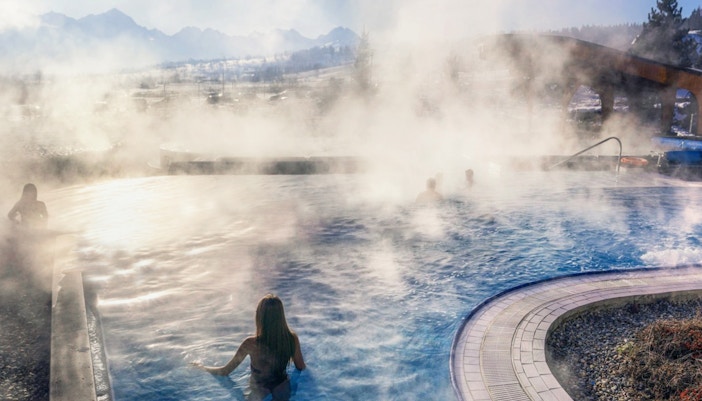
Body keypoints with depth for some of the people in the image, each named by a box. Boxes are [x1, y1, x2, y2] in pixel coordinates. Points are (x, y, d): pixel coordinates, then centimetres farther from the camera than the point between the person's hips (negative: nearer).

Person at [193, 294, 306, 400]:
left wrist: (201, 367, 5)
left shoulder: (251, 343, -26)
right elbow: (302, 368, -3)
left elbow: (225, 371, -13)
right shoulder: (292, 338, -20)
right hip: (283, 390, 1)